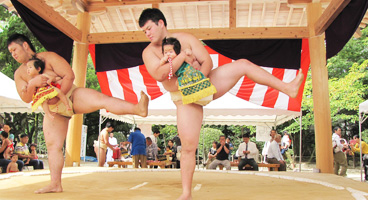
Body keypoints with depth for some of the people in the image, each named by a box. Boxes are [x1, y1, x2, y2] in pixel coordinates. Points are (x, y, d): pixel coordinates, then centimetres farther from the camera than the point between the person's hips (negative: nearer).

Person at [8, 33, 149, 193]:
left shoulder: (48, 57, -4)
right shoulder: (19, 73, 9)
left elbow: (69, 76, -13)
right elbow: (25, 98, -1)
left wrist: (58, 96, -20)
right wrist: (32, 83, -20)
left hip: (72, 96, -5)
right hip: (54, 111, 5)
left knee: (104, 100, -30)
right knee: (52, 146, -1)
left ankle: (138, 108, -49)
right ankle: (55, 184, 4)